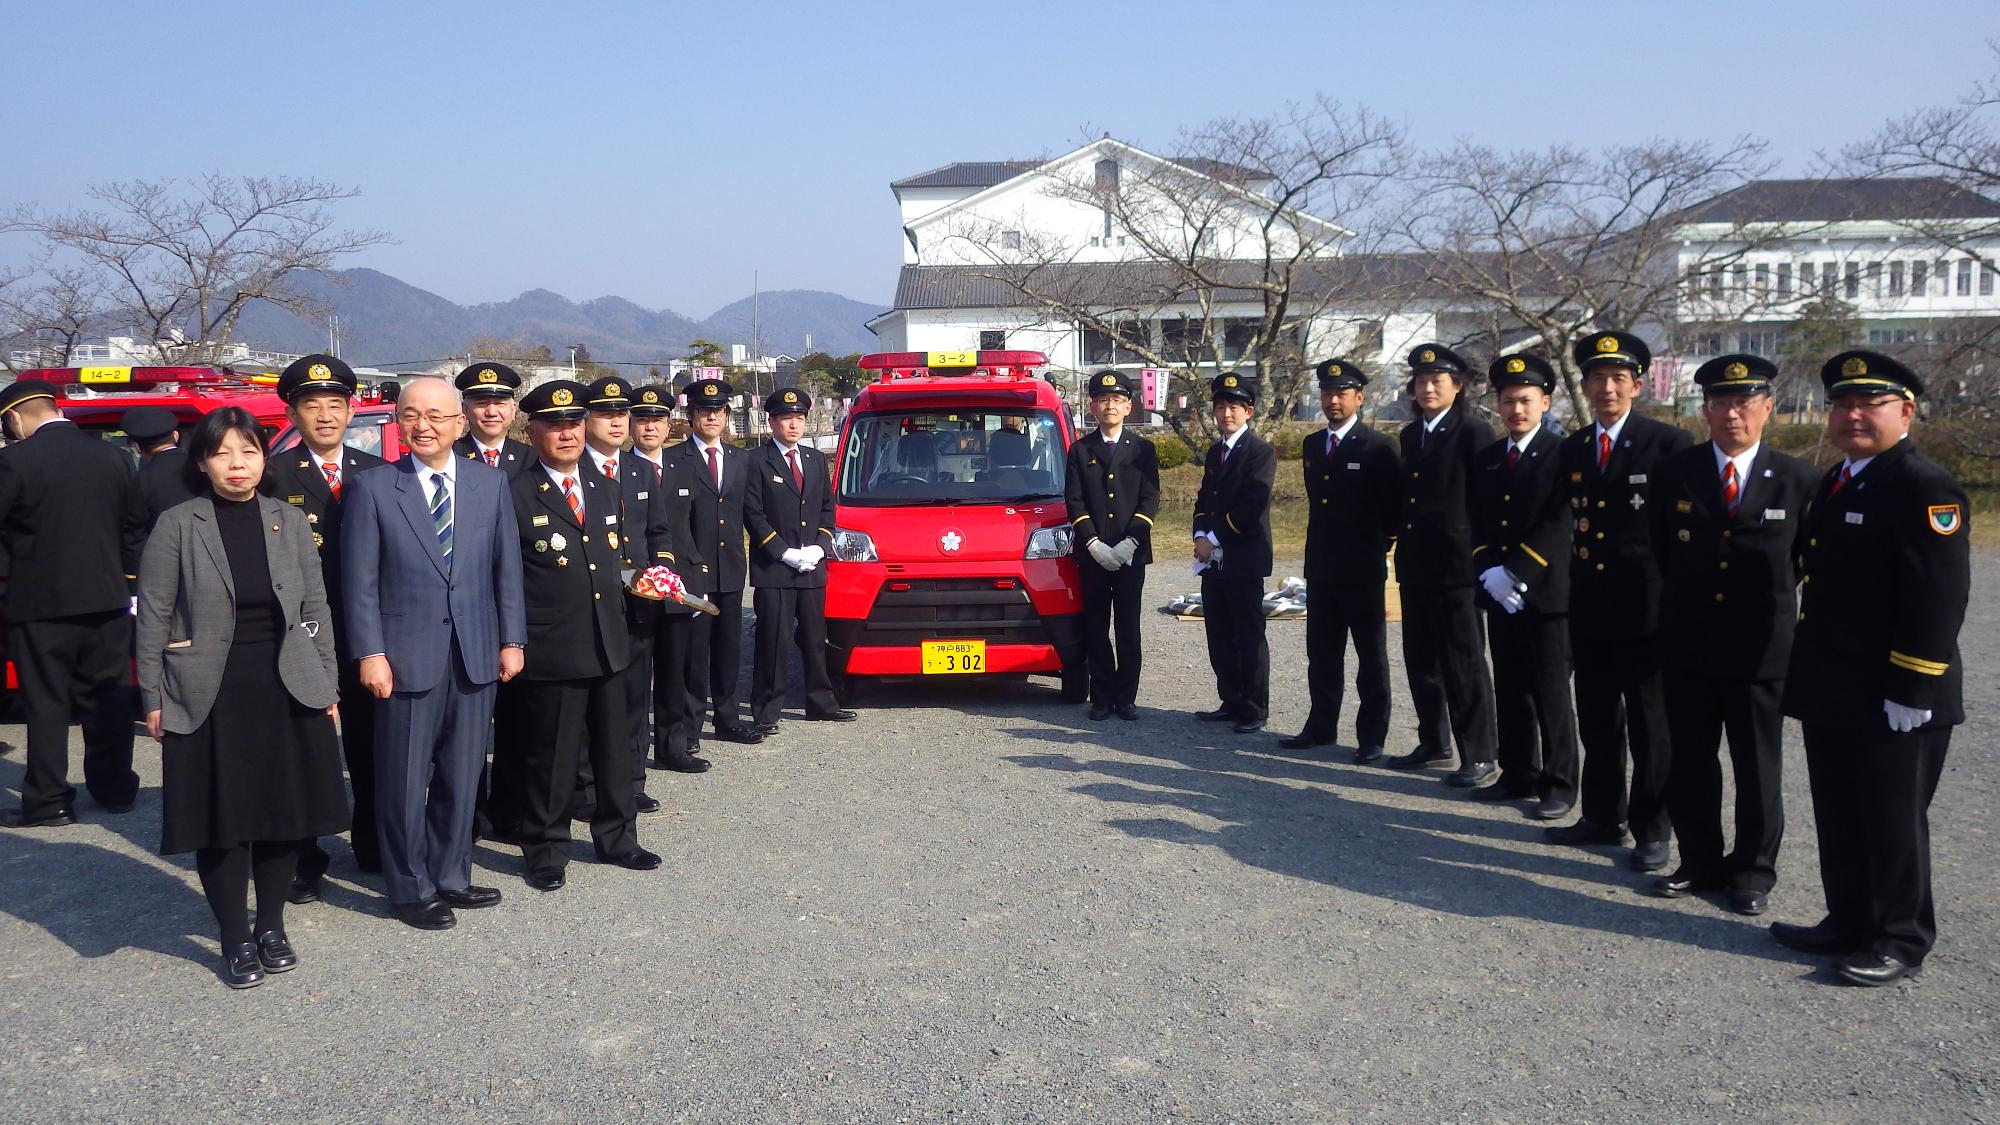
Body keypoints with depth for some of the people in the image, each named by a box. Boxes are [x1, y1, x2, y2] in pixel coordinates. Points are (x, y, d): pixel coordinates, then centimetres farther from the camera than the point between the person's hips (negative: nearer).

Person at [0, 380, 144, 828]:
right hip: (107, 601, 4)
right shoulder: (112, 456, 3)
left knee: (46, 704, 4)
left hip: (40, 605, -4)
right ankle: (115, 788, 21)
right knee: (108, 699, 13)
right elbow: (134, 525, 9)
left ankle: (48, 802, 8)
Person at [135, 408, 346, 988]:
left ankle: (271, 926, 26)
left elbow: (315, 608, 8)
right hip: (208, 695, -3)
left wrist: (328, 684, 5)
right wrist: (153, 698, -4)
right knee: (221, 819, 4)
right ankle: (235, 939, 18)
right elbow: (154, 616, -1)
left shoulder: (289, 520, 5)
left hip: (287, 689, 3)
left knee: (284, 812, 9)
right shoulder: (176, 525, -3)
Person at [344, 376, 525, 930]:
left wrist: (511, 639, 4)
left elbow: (506, 567, 8)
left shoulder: (491, 482, 6)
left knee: (462, 776, 12)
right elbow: (361, 580, -4)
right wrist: (369, 652, -10)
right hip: (406, 656, -3)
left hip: (476, 655, 3)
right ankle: (411, 889, 19)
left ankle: (451, 877, 26)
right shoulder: (372, 488, -2)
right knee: (405, 780, 4)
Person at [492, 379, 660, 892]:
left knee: (613, 748, 16)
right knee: (550, 756, 3)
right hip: (551, 651, -6)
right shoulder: (516, 496, -9)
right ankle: (545, 851, 18)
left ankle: (616, 838, 30)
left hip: (608, 643, 6)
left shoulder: (604, 488, 11)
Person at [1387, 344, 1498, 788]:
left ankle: (1479, 758, 4)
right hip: (1414, 568, 7)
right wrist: (1403, 549, 12)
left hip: (1455, 568, -7)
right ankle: (1433, 744, 26)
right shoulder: (1410, 435, 14)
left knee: (1464, 665, -3)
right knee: (1421, 661, 14)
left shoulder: (1473, 433, -8)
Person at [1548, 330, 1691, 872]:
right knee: (1596, 722, 13)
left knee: (1650, 726, 4)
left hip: (1647, 609, -5)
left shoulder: (1669, 443, -6)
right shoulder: (1571, 449, 10)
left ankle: (1650, 831, 15)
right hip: (1589, 609, 5)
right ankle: (1602, 817, 26)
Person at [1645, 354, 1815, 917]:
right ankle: (1700, 863, 25)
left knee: (1758, 769, 8)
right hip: (1688, 645, 2)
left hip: (1761, 649, -2)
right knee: (1689, 764, 10)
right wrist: (1684, 601, 9)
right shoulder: (1674, 472, 0)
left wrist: (1773, 600, 6)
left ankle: (1752, 872, 22)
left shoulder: (1797, 479, -4)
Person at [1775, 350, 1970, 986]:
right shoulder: (1835, 482, 13)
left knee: (1893, 823, 5)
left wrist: (1910, 692, -22)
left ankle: (1900, 941, 19)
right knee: (1839, 817, 17)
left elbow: (1940, 598, -20)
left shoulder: (1924, 488, -14)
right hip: (1831, 694, 8)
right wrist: (1808, 675, 17)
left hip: (1891, 700, -8)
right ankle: (1849, 923, 30)